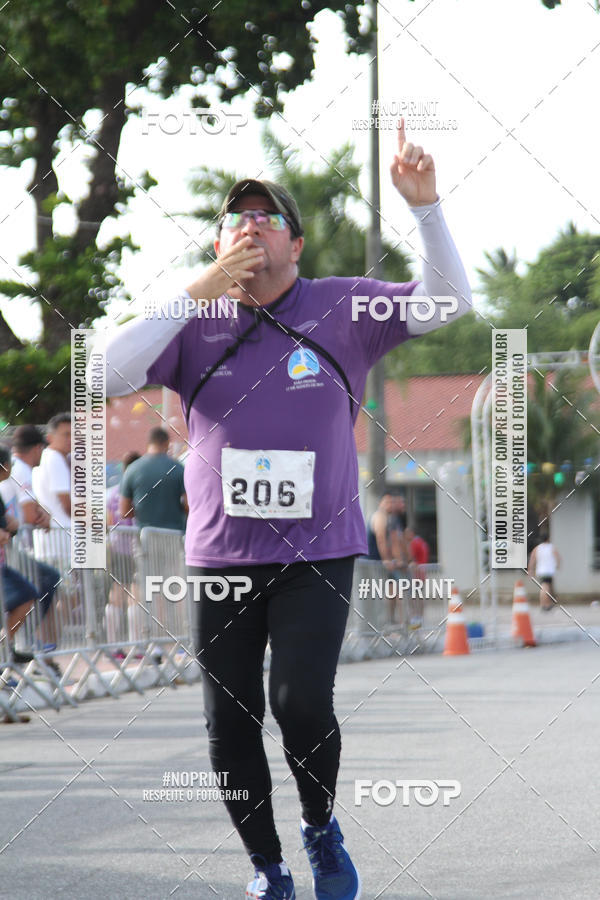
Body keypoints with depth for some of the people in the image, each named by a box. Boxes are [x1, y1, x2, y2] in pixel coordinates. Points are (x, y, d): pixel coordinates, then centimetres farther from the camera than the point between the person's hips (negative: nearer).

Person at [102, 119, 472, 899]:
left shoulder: (339, 310, 1)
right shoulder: (194, 324, 2)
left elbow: (448, 301, -6)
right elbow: (110, 374, -12)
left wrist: (424, 205, -21)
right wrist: (197, 294, -18)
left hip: (318, 551, -2)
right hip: (222, 553, 2)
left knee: (302, 701, -19)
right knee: (230, 725, 3)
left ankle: (321, 828, 10)